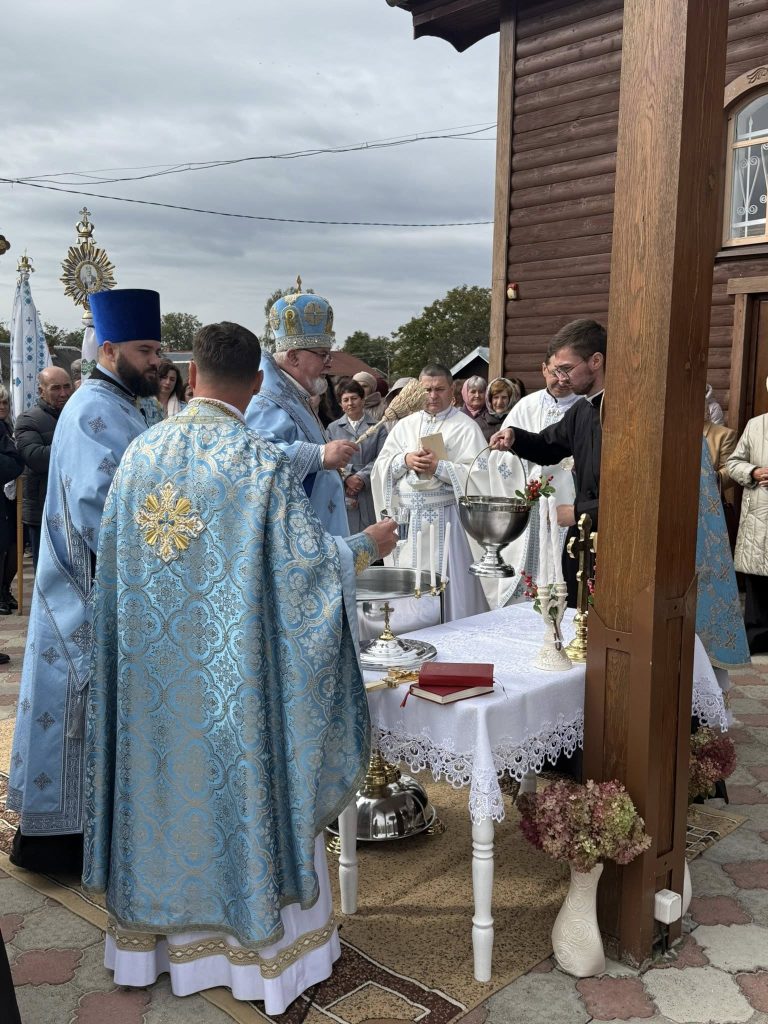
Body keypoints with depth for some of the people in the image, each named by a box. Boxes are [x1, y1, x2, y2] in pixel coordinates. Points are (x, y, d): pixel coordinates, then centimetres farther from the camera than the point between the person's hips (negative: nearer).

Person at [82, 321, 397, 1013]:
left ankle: (153, 931, 35)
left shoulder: (141, 451, 0)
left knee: (161, 778, 17)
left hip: (150, 667, 5)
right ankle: (260, 940, 25)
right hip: (230, 666, -4)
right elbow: (307, 554, -13)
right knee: (236, 784, 8)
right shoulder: (259, 460, -15)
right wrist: (368, 546, 5)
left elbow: (113, 554, 9)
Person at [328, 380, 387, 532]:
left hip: (369, 491, 0)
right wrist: (347, 478, -13)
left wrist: (361, 478, -13)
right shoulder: (333, 428, 10)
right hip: (341, 493, 0)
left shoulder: (377, 427, 7)